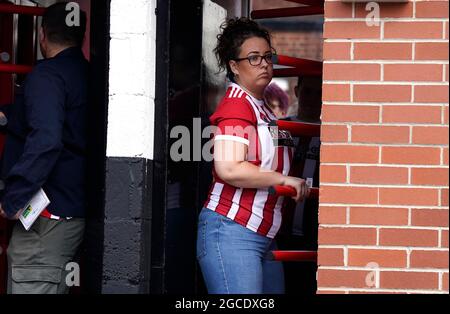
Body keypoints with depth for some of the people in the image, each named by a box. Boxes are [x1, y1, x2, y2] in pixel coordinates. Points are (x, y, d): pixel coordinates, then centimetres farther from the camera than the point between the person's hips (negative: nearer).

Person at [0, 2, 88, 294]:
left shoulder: (47, 75, -13)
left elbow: (45, 140, -28)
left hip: (48, 216, -9)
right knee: (54, 286, 14)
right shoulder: (86, 75, 13)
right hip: (76, 211, 9)